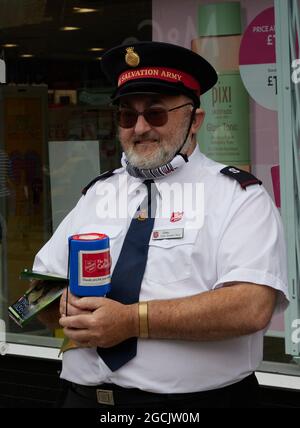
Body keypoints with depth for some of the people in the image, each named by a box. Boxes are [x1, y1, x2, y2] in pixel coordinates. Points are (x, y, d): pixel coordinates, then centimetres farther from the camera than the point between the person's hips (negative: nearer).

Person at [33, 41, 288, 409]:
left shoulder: (238, 196, -6)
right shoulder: (97, 194, 10)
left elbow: (251, 307, -18)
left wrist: (132, 320, -22)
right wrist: (69, 308, -13)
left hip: (197, 399, -4)